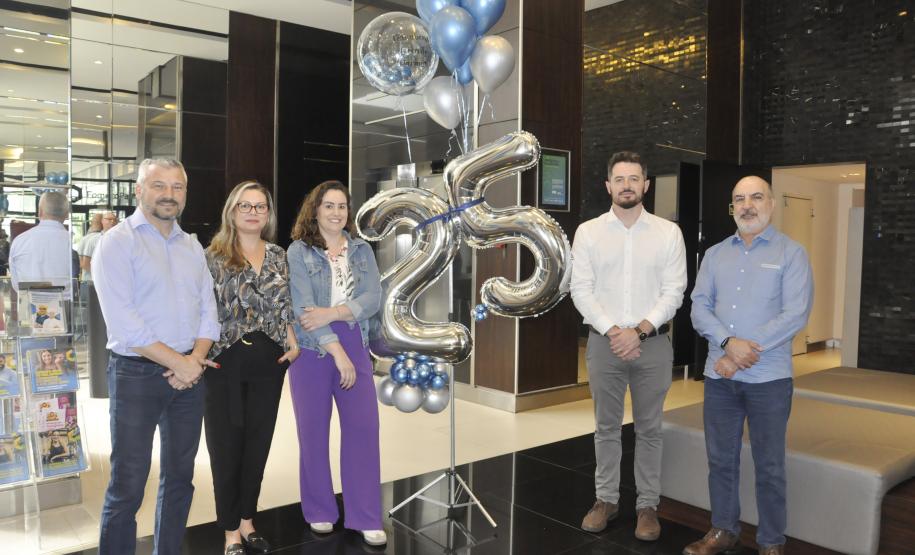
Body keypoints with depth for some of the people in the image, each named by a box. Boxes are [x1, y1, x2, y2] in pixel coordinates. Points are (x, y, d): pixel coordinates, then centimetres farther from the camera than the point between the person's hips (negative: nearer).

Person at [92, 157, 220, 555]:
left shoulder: (192, 246, 11)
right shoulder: (117, 242, -7)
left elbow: (208, 309, 8)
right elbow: (122, 321, -17)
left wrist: (196, 358, -9)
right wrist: (177, 362, -16)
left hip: (188, 374, 6)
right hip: (136, 375, -6)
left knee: (180, 477, 14)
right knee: (128, 485, 1)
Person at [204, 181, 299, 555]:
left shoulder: (278, 256, 9)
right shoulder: (215, 256, -2)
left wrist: (293, 341, 0)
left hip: (269, 361, 4)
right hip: (227, 360, -3)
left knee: (258, 443, 11)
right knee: (226, 446, 5)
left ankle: (247, 521, 27)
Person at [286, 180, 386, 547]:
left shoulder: (362, 250, 8)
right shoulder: (299, 251, -2)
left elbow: (373, 298, -4)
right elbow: (303, 307, -12)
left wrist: (332, 312, -19)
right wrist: (336, 351, -19)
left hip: (355, 347, 3)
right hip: (312, 349, -2)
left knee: (364, 428, 1)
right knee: (313, 432, 7)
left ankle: (366, 517, 12)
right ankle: (319, 511, 25)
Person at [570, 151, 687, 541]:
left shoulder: (668, 232, 1)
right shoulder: (588, 232, 1)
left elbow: (674, 292, -4)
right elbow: (580, 290, -4)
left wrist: (639, 331, -15)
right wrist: (613, 331, -14)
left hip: (652, 343, 0)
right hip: (604, 342, 1)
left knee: (649, 429, 9)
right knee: (606, 427, 11)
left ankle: (647, 505, 22)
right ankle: (606, 499, 25)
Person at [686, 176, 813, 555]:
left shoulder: (791, 253, -1)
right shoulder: (714, 254, 10)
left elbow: (795, 314, -12)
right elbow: (699, 307, 2)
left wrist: (741, 353, -15)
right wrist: (730, 342, -16)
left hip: (769, 378, -3)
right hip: (719, 375, 4)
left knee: (769, 465, 7)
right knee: (720, 458, 12)